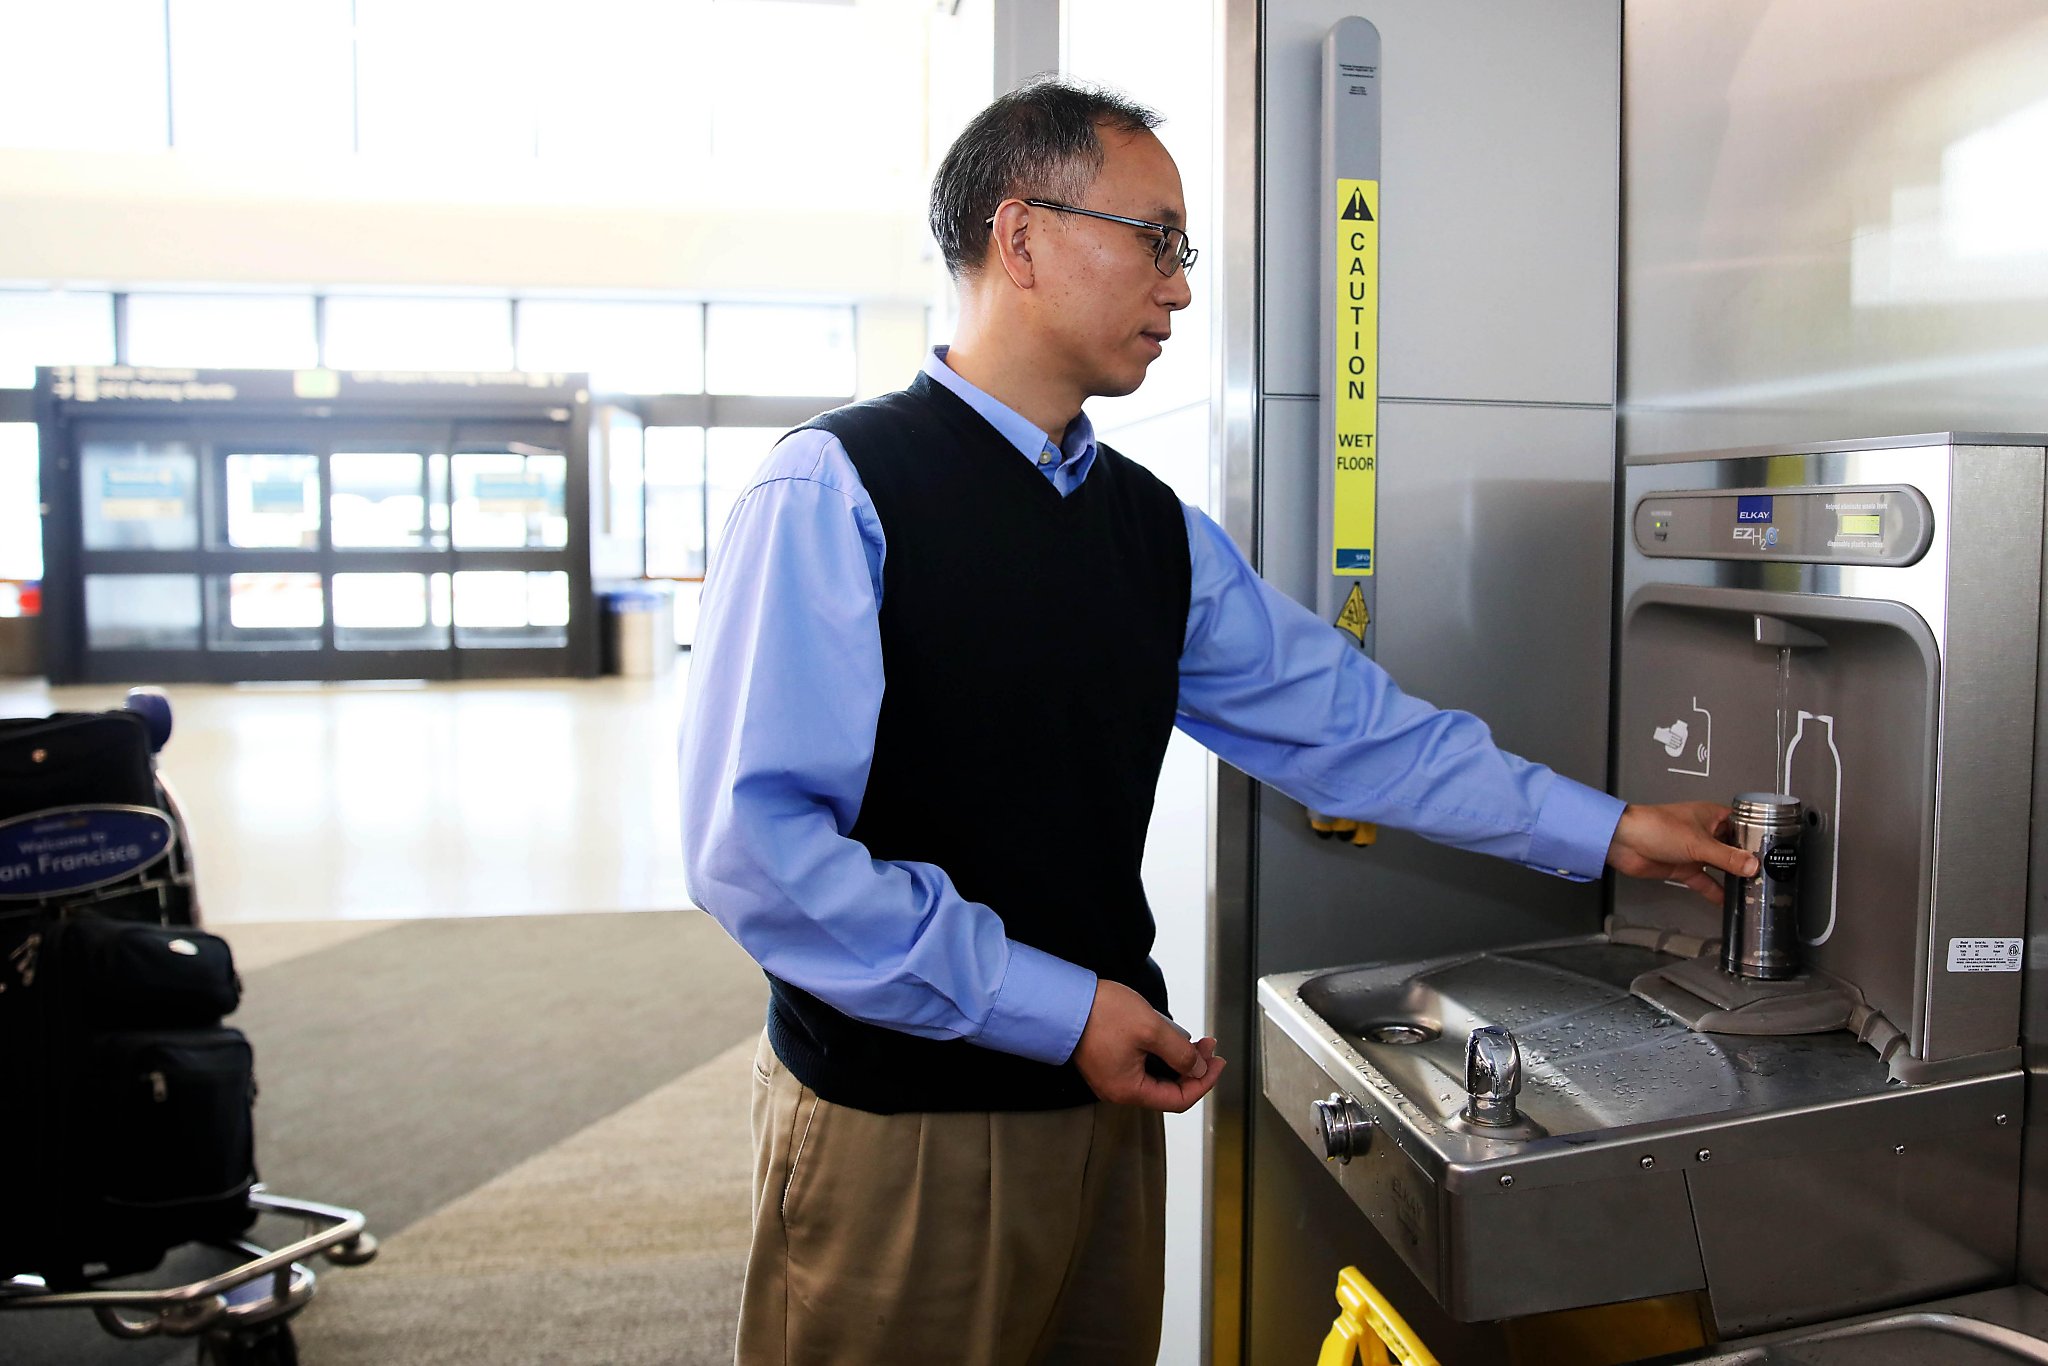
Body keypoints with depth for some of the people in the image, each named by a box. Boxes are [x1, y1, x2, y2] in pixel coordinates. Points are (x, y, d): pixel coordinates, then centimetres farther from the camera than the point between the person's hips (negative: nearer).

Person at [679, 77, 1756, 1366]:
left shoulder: (1157, 529, 7)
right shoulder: (838, 493, -14)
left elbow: (1347, 720, 9)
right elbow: (755, 840, -20)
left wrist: (1607, 828, 9)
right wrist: (1056, 1008, -18)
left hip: (1103, 1088, 6)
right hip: (898, 1120, -6)